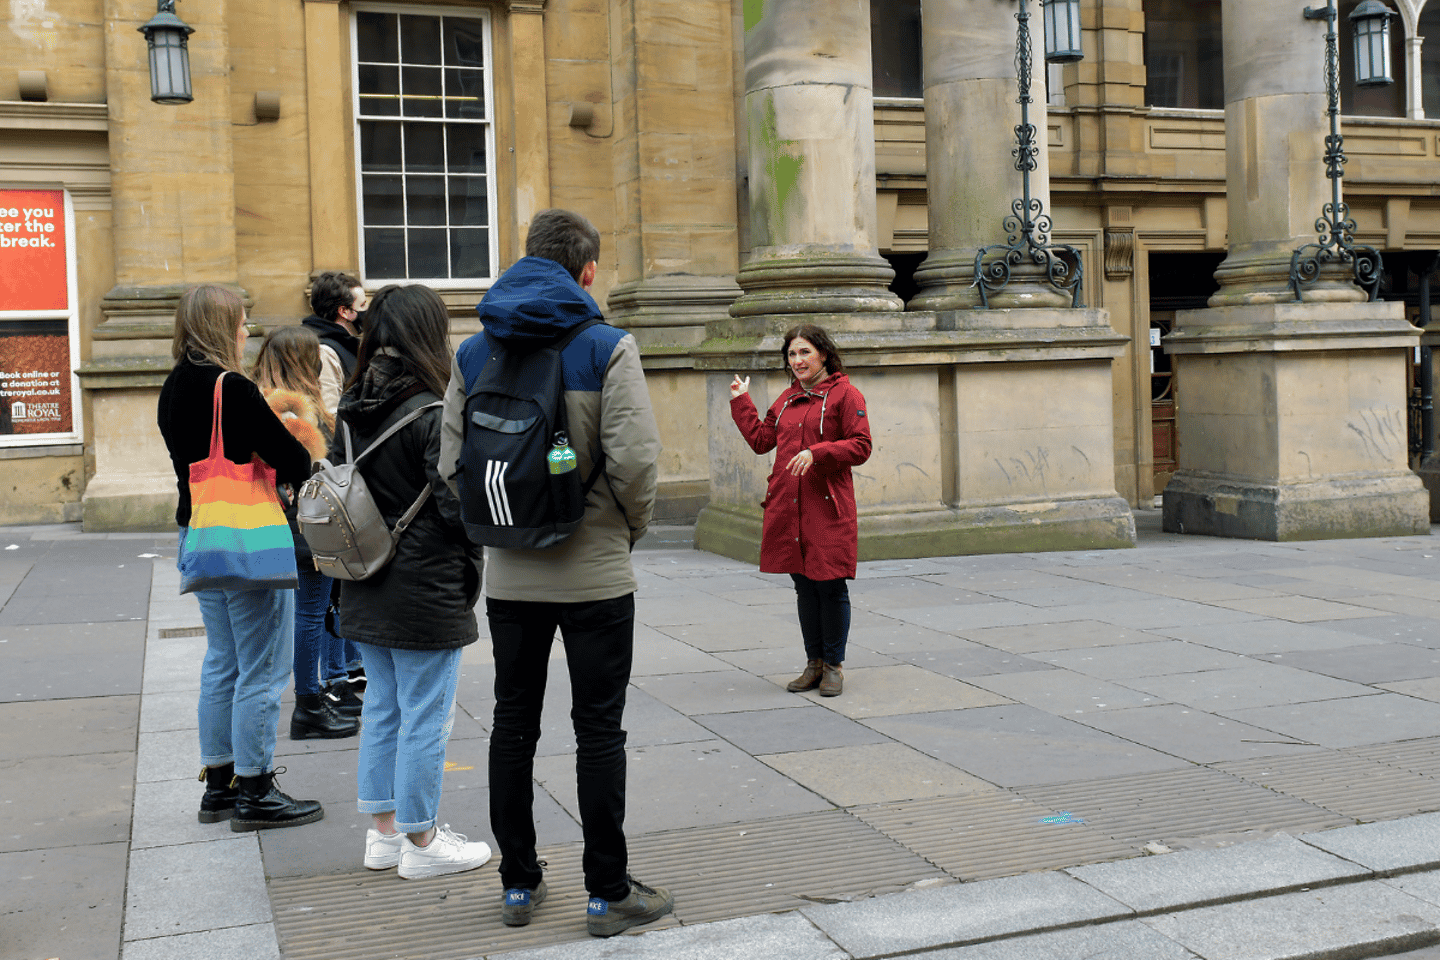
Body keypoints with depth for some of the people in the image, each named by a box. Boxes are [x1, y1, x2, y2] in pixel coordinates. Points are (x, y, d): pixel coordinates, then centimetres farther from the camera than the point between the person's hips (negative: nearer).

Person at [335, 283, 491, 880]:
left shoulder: (350, 411, 5)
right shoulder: (431, 415, -17)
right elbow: (456, 506, -20)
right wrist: (470, 564, -3)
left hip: (366, 592, 8)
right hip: (425, 593, -8)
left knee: (382, 708, 18)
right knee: (425, 719, 3)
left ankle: (384, 832, 27)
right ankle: (421, 842, 14)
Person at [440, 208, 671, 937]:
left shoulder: (473, 353, 3)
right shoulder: (607, 348, -10)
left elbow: (452, 461, -1)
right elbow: (635, 458, -17)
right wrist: (633, 525, 0)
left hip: (510, 576, 4)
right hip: (595, 571, -3)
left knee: (513, 726, 14)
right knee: (598, 731, 5)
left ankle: (518, 884, 23)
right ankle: (608, 892, 12)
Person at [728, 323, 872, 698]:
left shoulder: (844, 394, -3)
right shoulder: (787, 398, 16)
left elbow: (861, 446, -9)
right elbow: (761, 439, 19)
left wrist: (817, 453, -19)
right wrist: (741, 401, 21)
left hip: (828, 508, -6)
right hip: (788, 507, 6)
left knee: (830, 586, -1)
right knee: (804, 587, 11)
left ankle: (833, 665, 12)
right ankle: (814, 663, 21)